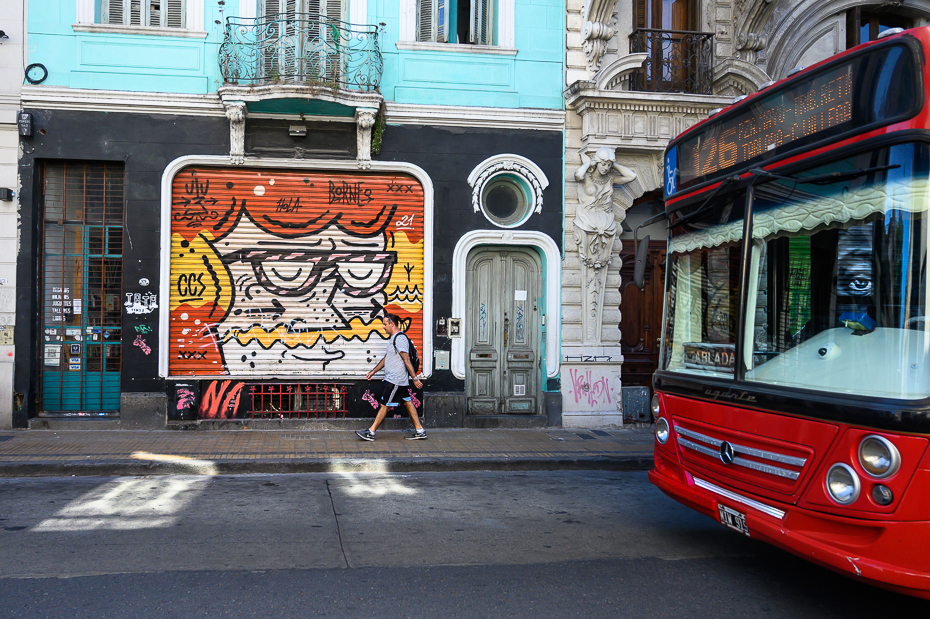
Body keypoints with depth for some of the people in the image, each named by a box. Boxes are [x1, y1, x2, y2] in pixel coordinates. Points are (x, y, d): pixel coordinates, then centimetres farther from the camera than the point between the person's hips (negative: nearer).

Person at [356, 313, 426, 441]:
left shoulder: (400, 338, -17)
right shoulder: (393, 338, 16)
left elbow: (407, 360, -21)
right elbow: (386, 358, 25)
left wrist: (415, 378, -23)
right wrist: (373, 371, 25)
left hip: (395, 381, -10)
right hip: (392, 379, 10)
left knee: (385, 405, -4)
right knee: (407, 403, 10)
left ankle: (371, 432, 1)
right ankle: (420, 431, 13)